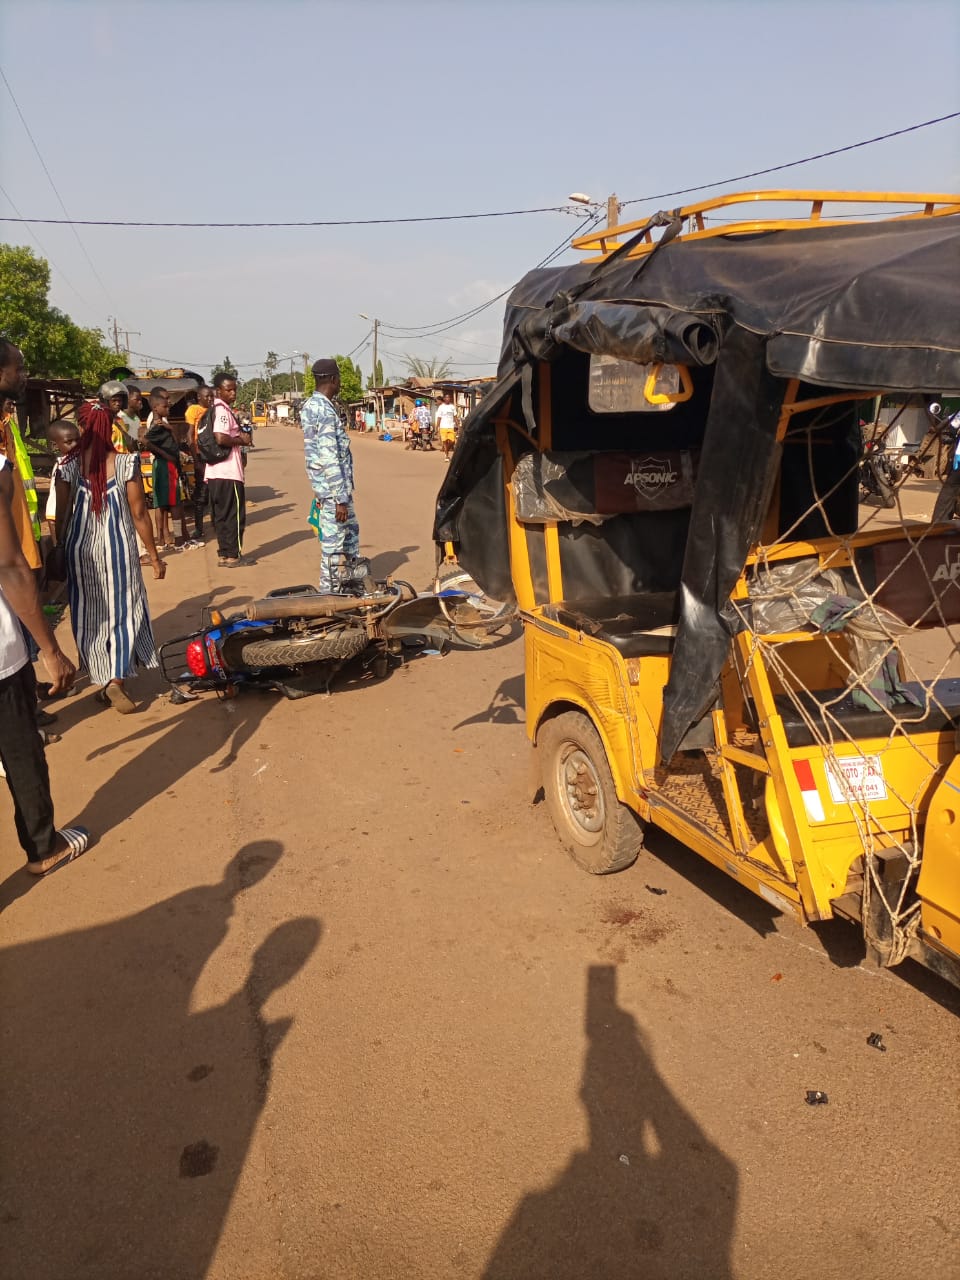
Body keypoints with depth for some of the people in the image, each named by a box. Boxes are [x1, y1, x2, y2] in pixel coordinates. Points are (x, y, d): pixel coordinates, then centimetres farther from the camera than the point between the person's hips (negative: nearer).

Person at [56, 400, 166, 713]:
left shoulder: (68, 465, -4)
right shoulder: (126, 463, -9)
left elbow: (61, 516, -1)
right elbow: (139, 514, -7)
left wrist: (61, 551, 13)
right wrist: (155, 556, 2)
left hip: (80, 549, 2)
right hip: (117, 546, -2)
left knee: (88, 615, 14)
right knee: (123, 610, 10)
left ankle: (104, 680, 22)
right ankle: (116, 679, -4)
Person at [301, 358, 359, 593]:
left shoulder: (311, 405, 12)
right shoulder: (325, 410, -19)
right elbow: (330, 459, -23)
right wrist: (340, 498, -22)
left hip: (325, 486, 10)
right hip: (334, 488, -10)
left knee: (351, 531, 21)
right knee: (333, 542, -1)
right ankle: (330, 591, 8)